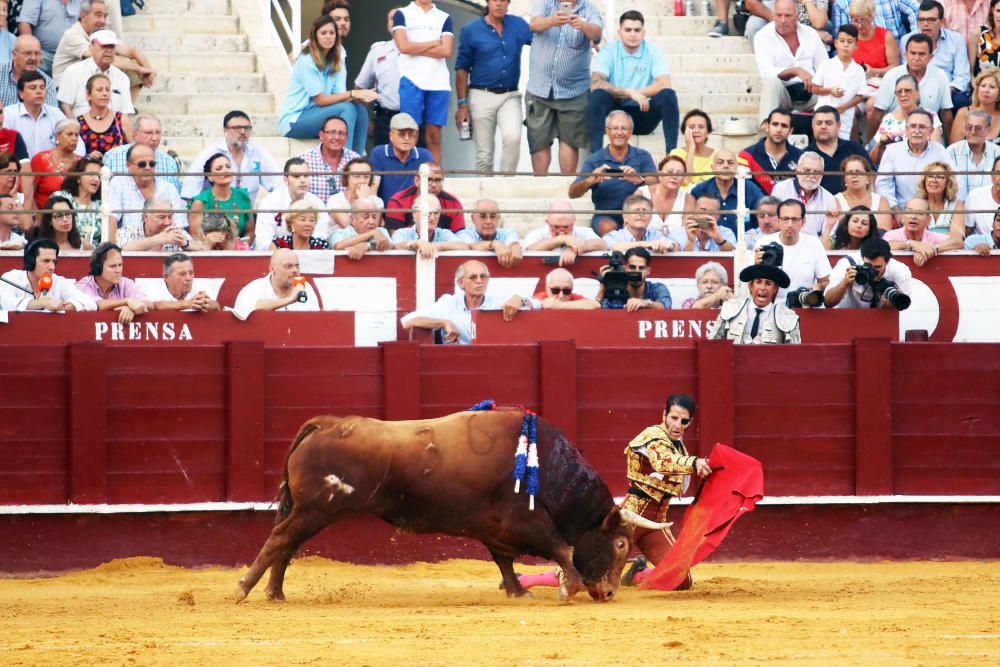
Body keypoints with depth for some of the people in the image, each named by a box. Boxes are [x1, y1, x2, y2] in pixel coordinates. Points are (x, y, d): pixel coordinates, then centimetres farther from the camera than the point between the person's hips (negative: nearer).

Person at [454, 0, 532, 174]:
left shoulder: (519, 25, 7)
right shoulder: (471, 31, 1)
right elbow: (462, 69, 3)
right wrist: (462, 104, -3)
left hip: (510, 96, 1)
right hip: (482, 95, 0)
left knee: (512, 138, -24)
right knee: (484, 153, 1)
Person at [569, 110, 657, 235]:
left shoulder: (642, 157, 7)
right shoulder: (594, 160, 5)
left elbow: (655, 184, -9)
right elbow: (573, 194, -3)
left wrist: (639, 180, -32)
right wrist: (590, 180, -25)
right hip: (606, 215, 0)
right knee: (608, 228, -32)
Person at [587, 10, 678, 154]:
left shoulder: (653, 52, 0)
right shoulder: (608, 52, -3)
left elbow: (664, 84, -16)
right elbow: (595, 84, -19)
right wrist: (629, 93, -29)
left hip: (643, 113, 1)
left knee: (668, 95, -25)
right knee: (598, 95, -31)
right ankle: (595, 153, -37)